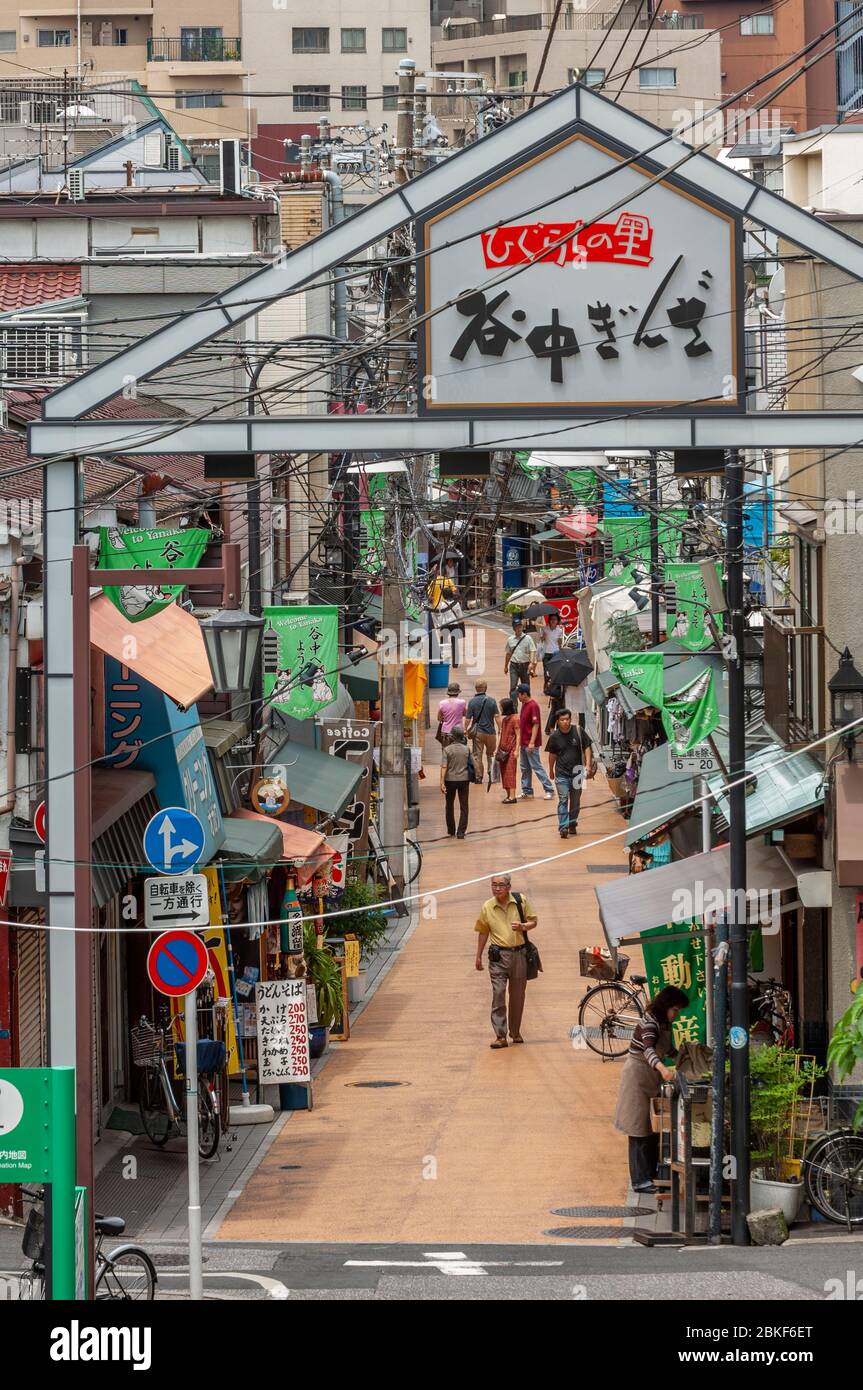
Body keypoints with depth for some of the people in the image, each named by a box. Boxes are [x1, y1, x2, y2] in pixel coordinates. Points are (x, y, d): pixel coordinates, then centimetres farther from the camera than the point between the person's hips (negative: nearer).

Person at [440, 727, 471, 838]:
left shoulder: (447, 749, -10)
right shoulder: (467, 749, -3)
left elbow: (444, 767, -14)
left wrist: (442, 782, -14)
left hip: (450, 780, -1)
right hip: (464, 779, 1)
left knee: (450, 806, 16)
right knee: (464, 807, 3)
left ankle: (451, 830, 24)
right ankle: (461, 832, -5)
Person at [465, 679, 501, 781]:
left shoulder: (472, 702, -5)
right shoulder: (491, 701, -6)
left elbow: (468, 718, -5)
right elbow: (497, 717, -7)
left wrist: (466, 730, 9)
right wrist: (499, 729, 1)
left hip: (477, 732, 0)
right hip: (490, 732, 0)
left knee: (477, 755, 7)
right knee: (490, 754, 16)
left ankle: (478, 777, 6)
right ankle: (491, 773, 9)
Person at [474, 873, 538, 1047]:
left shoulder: (520, 900, 0)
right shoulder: (487, 907, 1)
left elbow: (533, 922, 8)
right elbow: (483, 932, 11)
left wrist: (522, 926, -14)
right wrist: (478, 956, 14)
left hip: (519, 954, 1)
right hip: (498, 955, -1)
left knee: (517, 995, 11)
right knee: (498, 994, -11)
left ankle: (515, 1032, 27)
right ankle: (500, 1036, -13)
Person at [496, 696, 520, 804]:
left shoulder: (515, 719, -10)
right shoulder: (504, 719, 14)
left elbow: (518, 735, -12)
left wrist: (516, 750, -16)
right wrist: (498, 749, 13)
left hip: (511, 749, -8)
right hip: (503, 749, 8)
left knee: (510, 772, -9)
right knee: (504, 772, 6)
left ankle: (512, 796, -9)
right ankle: (508, 795, 10)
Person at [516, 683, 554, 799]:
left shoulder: (533, 706, -16)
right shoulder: (524, 705, 12)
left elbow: (536, 724, -19)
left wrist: (532, 742, -23)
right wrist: (520, 740, 19)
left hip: (531, 743, -9)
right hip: (523, 742, 9)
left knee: (537, 766, -7)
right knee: (524, 767, 12)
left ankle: (548, 790, -3)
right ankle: (526, 790, 20)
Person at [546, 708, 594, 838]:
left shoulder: (578, 732, -5)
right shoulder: (555, 737, -3)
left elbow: (587, 748, 0)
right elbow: (552, 754, 10)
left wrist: (588, 765, -11)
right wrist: (551, 770, 19)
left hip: (577, 772, 1)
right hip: (561, 774, -1)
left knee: (575, 801, 12)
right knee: (563, 800, -10)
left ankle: (572, 824, 27)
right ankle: (563, 827, -14)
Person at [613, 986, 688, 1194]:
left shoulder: (664, 1024, 8)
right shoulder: (650, 1022, -22)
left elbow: (668, 1050, 25)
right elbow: (648, 1050, -40)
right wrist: (663, 1069, -57)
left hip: (651, 1077, 9)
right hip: (638, 1074, -9)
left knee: (653, 1128, 10)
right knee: (640, 1129, -7)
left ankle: (651, 1174, 17)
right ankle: (640, 1180, -7)